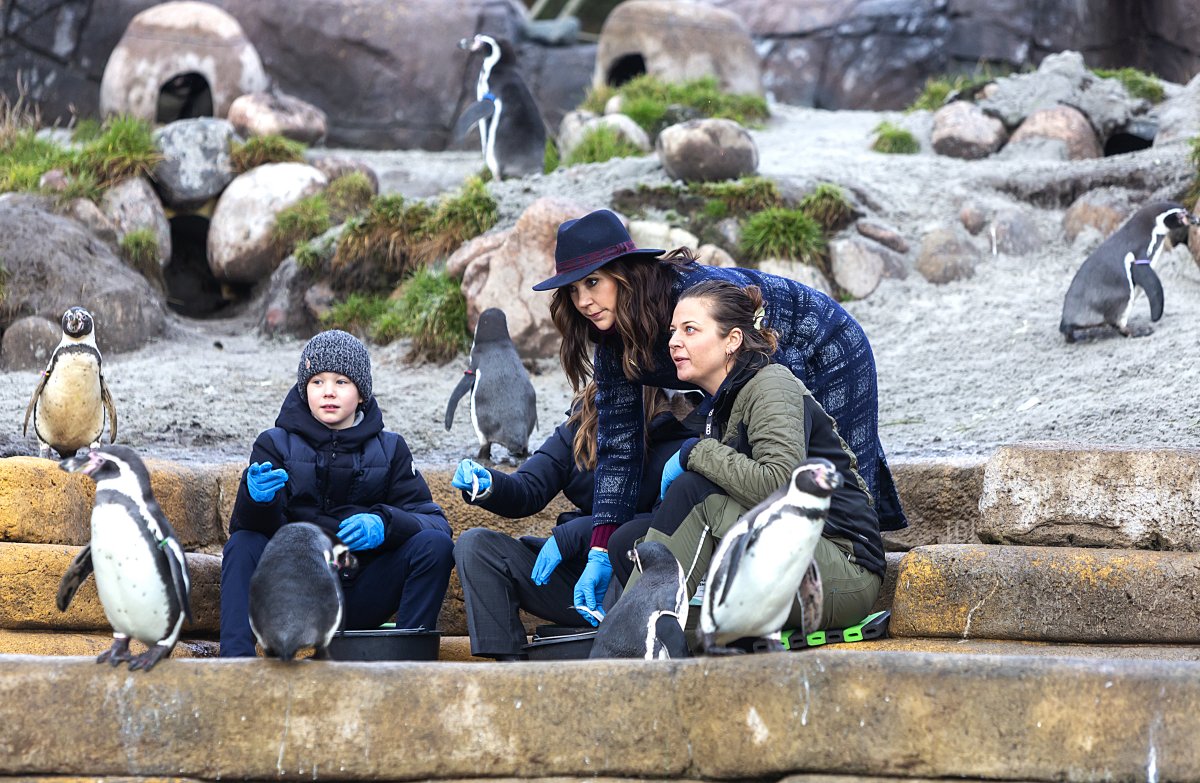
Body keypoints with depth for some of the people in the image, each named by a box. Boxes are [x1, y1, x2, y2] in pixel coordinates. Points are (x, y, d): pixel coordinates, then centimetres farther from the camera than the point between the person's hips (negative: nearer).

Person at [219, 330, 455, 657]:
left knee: (435, 544, -20)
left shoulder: (389, 449, 9)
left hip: (362, 600, 1)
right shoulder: (276, 444, 5)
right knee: (243, 546, -27)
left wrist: (385, 524, -22)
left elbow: (434, 521, -1)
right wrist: (256, 499, -32)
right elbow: (245, 527, -7)